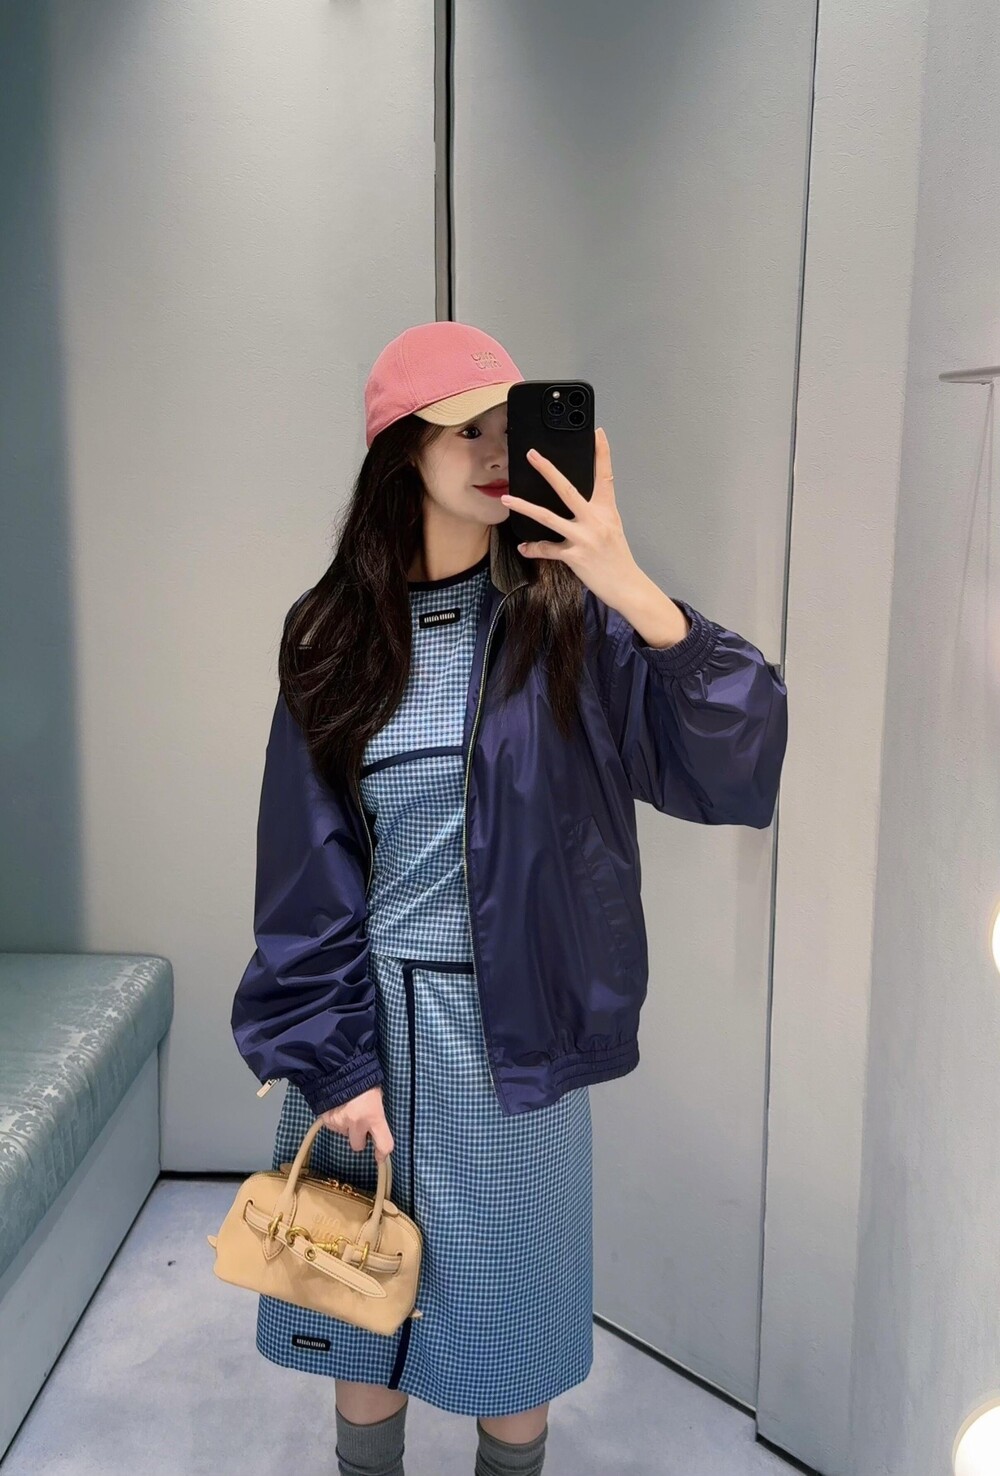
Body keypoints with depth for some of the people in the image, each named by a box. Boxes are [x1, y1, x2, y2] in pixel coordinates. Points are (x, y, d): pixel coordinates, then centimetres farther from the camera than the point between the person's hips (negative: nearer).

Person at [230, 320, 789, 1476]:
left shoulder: (570, 620, -8)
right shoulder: (334, 636, -3)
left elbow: (736, 772, -20)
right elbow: (305, 868, -2)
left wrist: (630, 588, -30)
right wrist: (334, 1059, -5)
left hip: (508, 1029, -1)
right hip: (367, 1014, 2)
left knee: (506, 1309, 16)